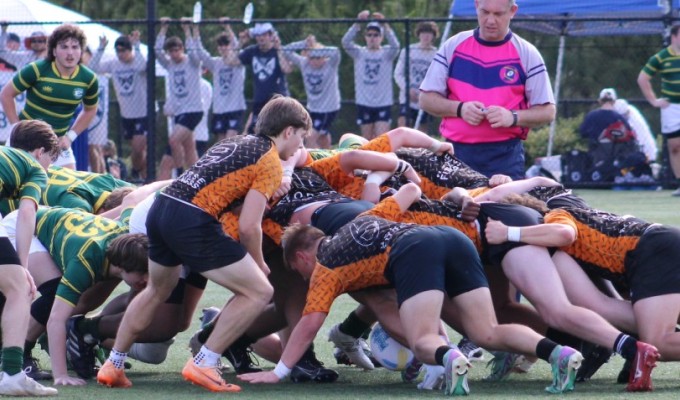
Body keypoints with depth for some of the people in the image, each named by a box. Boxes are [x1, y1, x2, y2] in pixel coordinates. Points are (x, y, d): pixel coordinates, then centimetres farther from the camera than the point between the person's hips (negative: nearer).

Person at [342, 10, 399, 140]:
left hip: (383, 104, -2)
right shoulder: (359, 53, 4)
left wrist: (385, 25, -33)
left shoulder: (386, 53, 2)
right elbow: (346, 42, -14)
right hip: (364, 104, 2)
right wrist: (357, 23, -28)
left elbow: (395, 45, -20)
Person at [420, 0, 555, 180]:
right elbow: (426, 99, 9)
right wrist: (459, 109, -10)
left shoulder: (527, 54, 3)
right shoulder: (453, 47, 8)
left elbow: (547, 111, 3)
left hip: (505, 158, -2)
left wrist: (513, 117, -17)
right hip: (457, 153, 2)